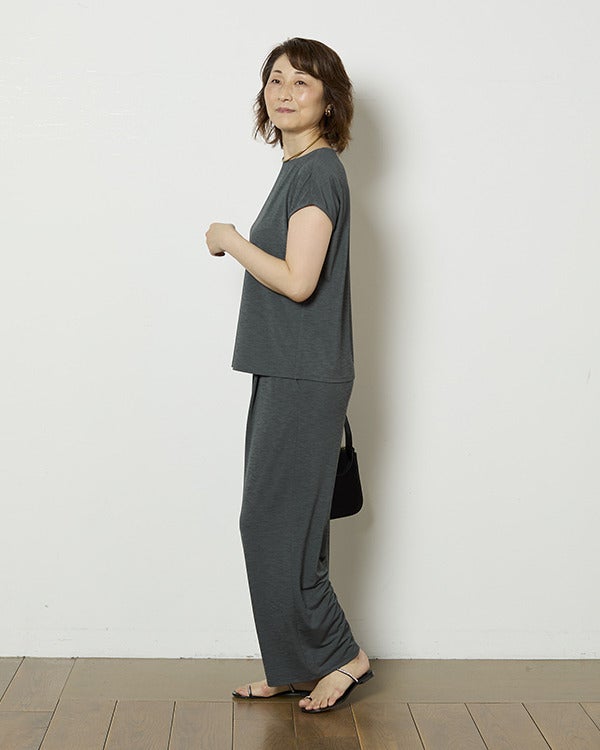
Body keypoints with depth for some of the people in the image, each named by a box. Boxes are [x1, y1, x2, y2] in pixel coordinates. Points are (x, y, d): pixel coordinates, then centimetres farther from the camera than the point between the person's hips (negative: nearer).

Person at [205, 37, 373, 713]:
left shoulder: (317, 170, -13)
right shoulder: (299, 169, 16)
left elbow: (298, 280, -21)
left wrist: (230, 240, -11)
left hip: (304, 380, -10)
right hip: (285, 376, 10)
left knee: (273, 525, -3)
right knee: (275, 527, 13)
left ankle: (338, 656, 12)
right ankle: (295, 670, 23)